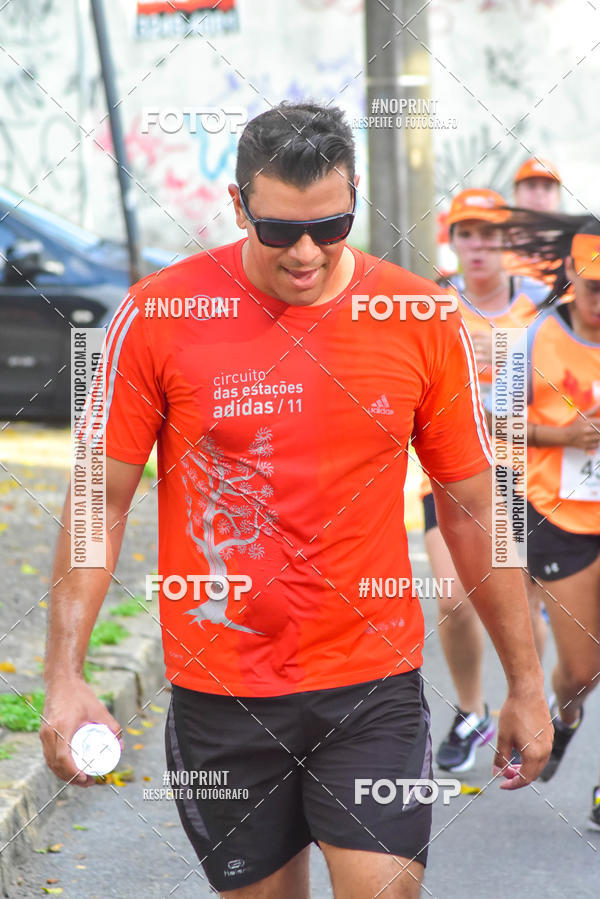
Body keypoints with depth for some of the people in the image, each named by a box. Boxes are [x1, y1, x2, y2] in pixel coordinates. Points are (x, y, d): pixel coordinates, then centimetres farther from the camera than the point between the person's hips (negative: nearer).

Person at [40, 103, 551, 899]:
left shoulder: (423, 320, -2)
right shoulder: (157, 316, -6)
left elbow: (472, 509, 7)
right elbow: (102, 501, -1)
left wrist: (525, 683, 9)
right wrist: (65, 676, -8)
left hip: (375, 687, 0)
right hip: (219, 697, 0)